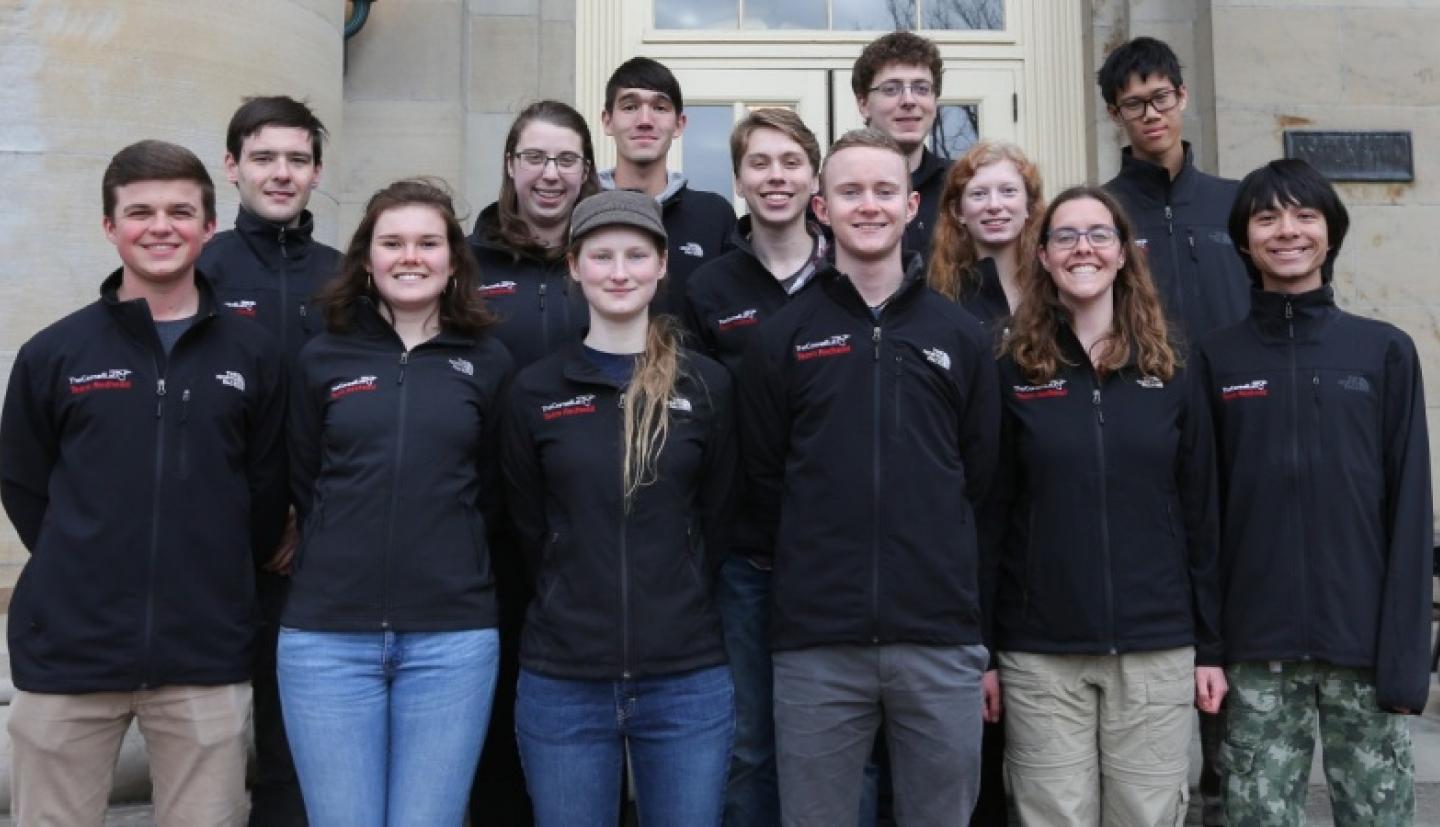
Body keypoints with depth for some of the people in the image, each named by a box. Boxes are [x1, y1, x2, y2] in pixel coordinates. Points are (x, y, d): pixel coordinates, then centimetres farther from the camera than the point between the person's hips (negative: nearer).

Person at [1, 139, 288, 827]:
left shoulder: (253, 357, 4)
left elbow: (267, 496, 8)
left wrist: (216, 583, 6)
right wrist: (86, 575, 5)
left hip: (207, 659, 0)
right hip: (66, 654, 0)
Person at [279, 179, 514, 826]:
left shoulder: (488, 362, 5)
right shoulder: (322, 359, 5)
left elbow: (495, 494, 11)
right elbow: (300, 487, 11)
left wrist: (447, 556, 9)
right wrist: (347, 560, 11)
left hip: (452, 637, 0)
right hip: (327, 635, 1)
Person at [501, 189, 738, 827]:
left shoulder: (706, 384, 2)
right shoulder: (536, 390, 2)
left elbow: (718, 523, 7)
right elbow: (528, 528, 7)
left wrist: (677, 613, 7)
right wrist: (578, 613, 6)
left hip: (688, 679, 0)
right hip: (562, 681, 0)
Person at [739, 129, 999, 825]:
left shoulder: (960, 335, 9)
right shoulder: (782, 338, 5)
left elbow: (982, 478, 10)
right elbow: (762, 485, 5)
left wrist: (943, 577, 8)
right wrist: (810, 572, 3)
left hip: (942, 641, 1)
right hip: (816, 644, -1)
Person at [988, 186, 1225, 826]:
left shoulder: (1167, 376, 5)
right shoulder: (1014, 377, 0)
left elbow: (1200, 517, 7)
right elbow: (988, 517, -1)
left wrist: (1210, 646, 5)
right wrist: (979, 648, -3)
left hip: (1157, 652, 2)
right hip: (1040, 655, -1)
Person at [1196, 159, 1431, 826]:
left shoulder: (1385, 352, 3)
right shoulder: (1217, 359, 4)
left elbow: (1410, 511, 0)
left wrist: (1406, 654, -7)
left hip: (1364, 647, 0)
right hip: (1257, 651, 0)